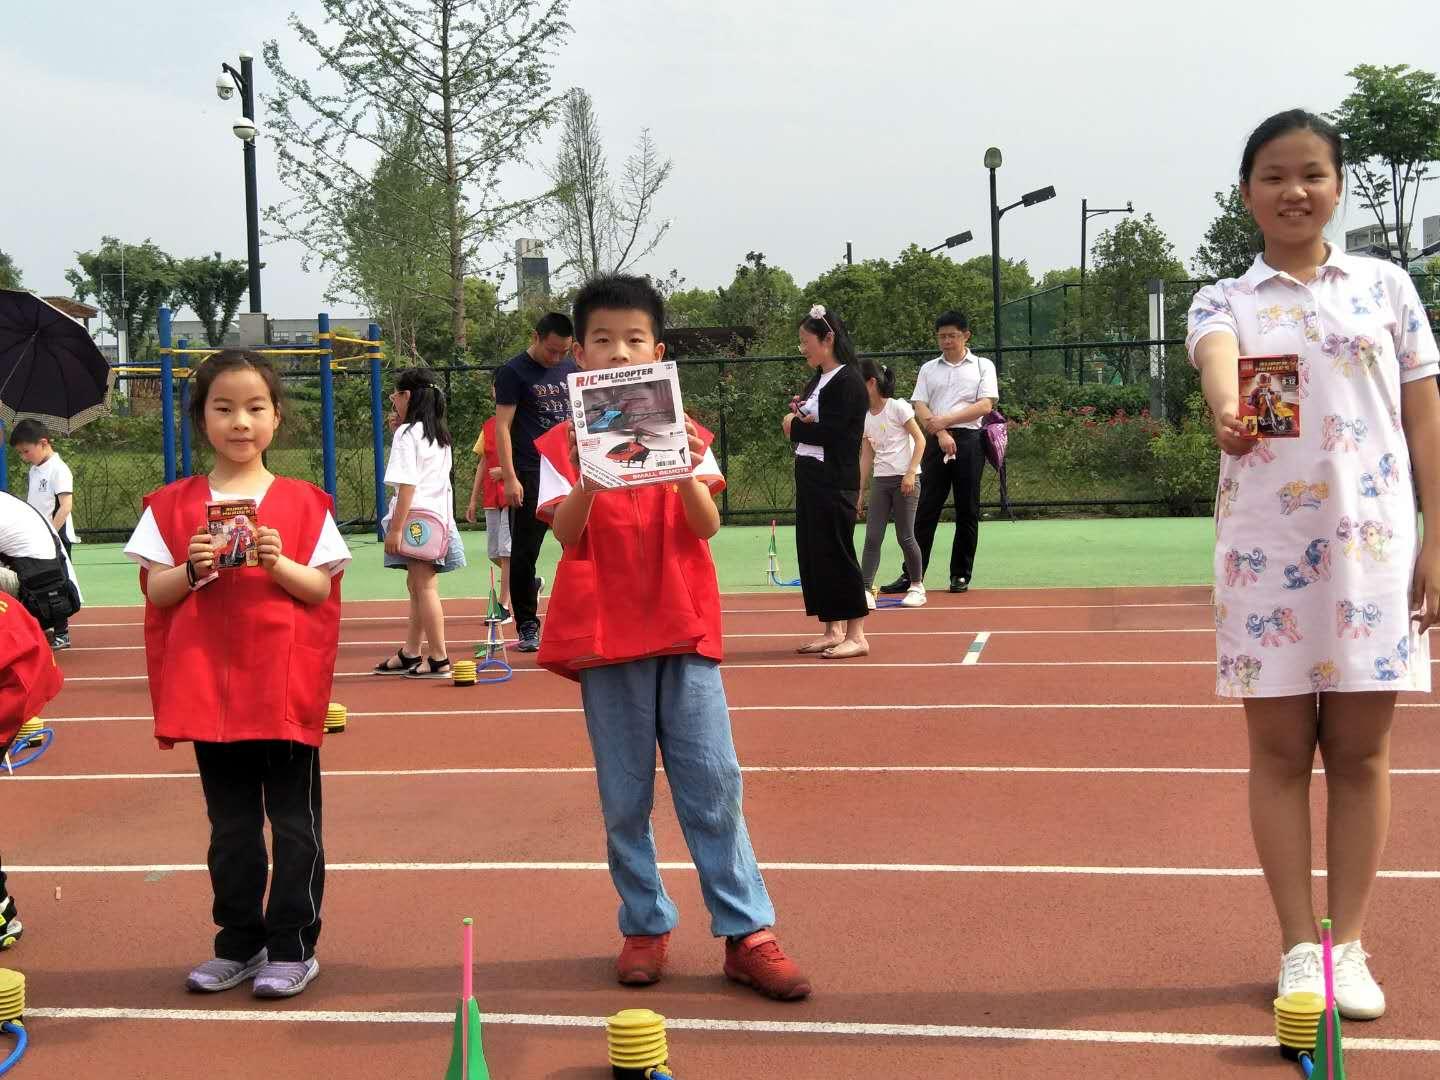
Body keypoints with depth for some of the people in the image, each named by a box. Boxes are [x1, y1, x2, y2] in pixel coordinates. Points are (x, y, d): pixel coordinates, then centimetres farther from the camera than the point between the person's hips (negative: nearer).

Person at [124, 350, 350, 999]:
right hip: (209, 685, 2)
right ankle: (239, 944, 23)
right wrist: (193, 569, -16)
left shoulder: (302, 502, 1)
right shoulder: (174, 505, 5)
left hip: (285, 684, -1)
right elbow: (155, 592, 3)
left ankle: (293, 947, 13)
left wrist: (279, 563, -18)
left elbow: (322, 588, -1)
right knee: (231, 824, 12)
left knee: (294, 819, 3)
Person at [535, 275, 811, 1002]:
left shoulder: (684, 432, 5)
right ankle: (644, 928, 19)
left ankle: (748, 934, 4)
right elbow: (566, 534, -11)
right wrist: (590, 476, -28)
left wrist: (686, 475, -25)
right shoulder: (562, 444, 2)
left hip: (683, 628, 1)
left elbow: (706, 526, -6)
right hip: (605, 635, 0)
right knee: (624, 798, 6)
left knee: (713, 785, -1)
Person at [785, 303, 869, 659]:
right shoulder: (817, 380, 16)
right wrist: (798, 414, -5)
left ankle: (856, 635, -2)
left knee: (836, 553, -7)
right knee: (812, 553, 10)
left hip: (835, 482, -9)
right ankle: (833, 630, 18)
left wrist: (795, 426, -4)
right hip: (810, 477, 9)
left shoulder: (848, 381, -12)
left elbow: (831, 432, -20)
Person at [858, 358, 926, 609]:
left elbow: (920, 440, -7)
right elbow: (866, 456, 13)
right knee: (872, 537, -4)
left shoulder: (898, 407, -7)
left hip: (905, 479, -5)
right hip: (880, 481, 5)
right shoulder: (865, 417, 10)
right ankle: (866, 591, -7)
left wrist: (910, 473, -15)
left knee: (905, 537, -2)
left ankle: (917, 586, 15)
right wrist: (860, 491, 10)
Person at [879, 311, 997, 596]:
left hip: (969, 441, -1)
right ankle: (911, 575, 0)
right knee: (925, 510, -2)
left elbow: (985, 405, -4)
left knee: (967, 512, 1)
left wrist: (945, 420, -12)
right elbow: (920, 407, 5)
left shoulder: (983, 366, 8)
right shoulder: (928, 369, 15)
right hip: (936, 442, 1)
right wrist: (941, 433, -12)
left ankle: (961, 575, 9)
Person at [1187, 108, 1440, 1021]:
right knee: (1280, 749, 3)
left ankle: (1348, 945, 15)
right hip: (1266, 549, 0)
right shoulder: (1224, 301, 7)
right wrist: (1228, 410, -42)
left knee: (1360, 749, 4)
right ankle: (1299, 950, 12)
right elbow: (1217, 357, -18)